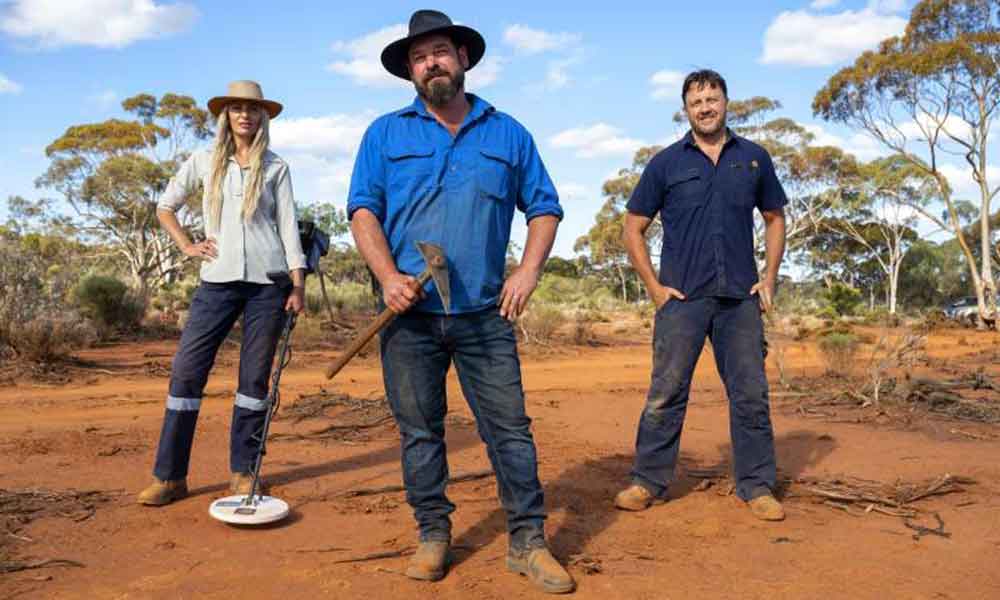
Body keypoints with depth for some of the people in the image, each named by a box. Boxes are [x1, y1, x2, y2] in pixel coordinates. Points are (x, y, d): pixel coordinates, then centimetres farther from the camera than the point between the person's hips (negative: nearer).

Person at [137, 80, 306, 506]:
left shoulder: (275, 168, 8)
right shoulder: (204, 161, 11)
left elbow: (288, 226, 4)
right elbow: (165, 206, 21)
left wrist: (298, 284, -4)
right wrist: (187, 247, 6)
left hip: (268, 280, -1)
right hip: (218, 280, 1)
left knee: (255, 377, 2)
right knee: (186, 371, -4)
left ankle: (243, 472, 12)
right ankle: (169, 475, 5)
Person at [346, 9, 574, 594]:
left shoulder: (508, 134, 11)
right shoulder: (386, 134, 9)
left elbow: (545, 208, 12)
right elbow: (363, 210, 2)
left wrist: (529, 269, -5)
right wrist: (388, 276, -13)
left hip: (485, 314, 0)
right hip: (410, 313, 0)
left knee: (510, 427, 0)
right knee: (419, 430, 8)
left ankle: (528, 541, 12)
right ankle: (433, 535, 22)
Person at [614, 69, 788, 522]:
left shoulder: (754, 158, 11)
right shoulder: (666, 163, 5)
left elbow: (775, 218, 19)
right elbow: (633, 230, 6)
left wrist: (770, 277, 7)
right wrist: (654, 288, -2)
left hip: (740, 298, 2)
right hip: (682, 297, -2)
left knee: (751, 393, 5)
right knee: (666, 392, -1)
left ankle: (757, 487, 16)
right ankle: (648, 482, 9)